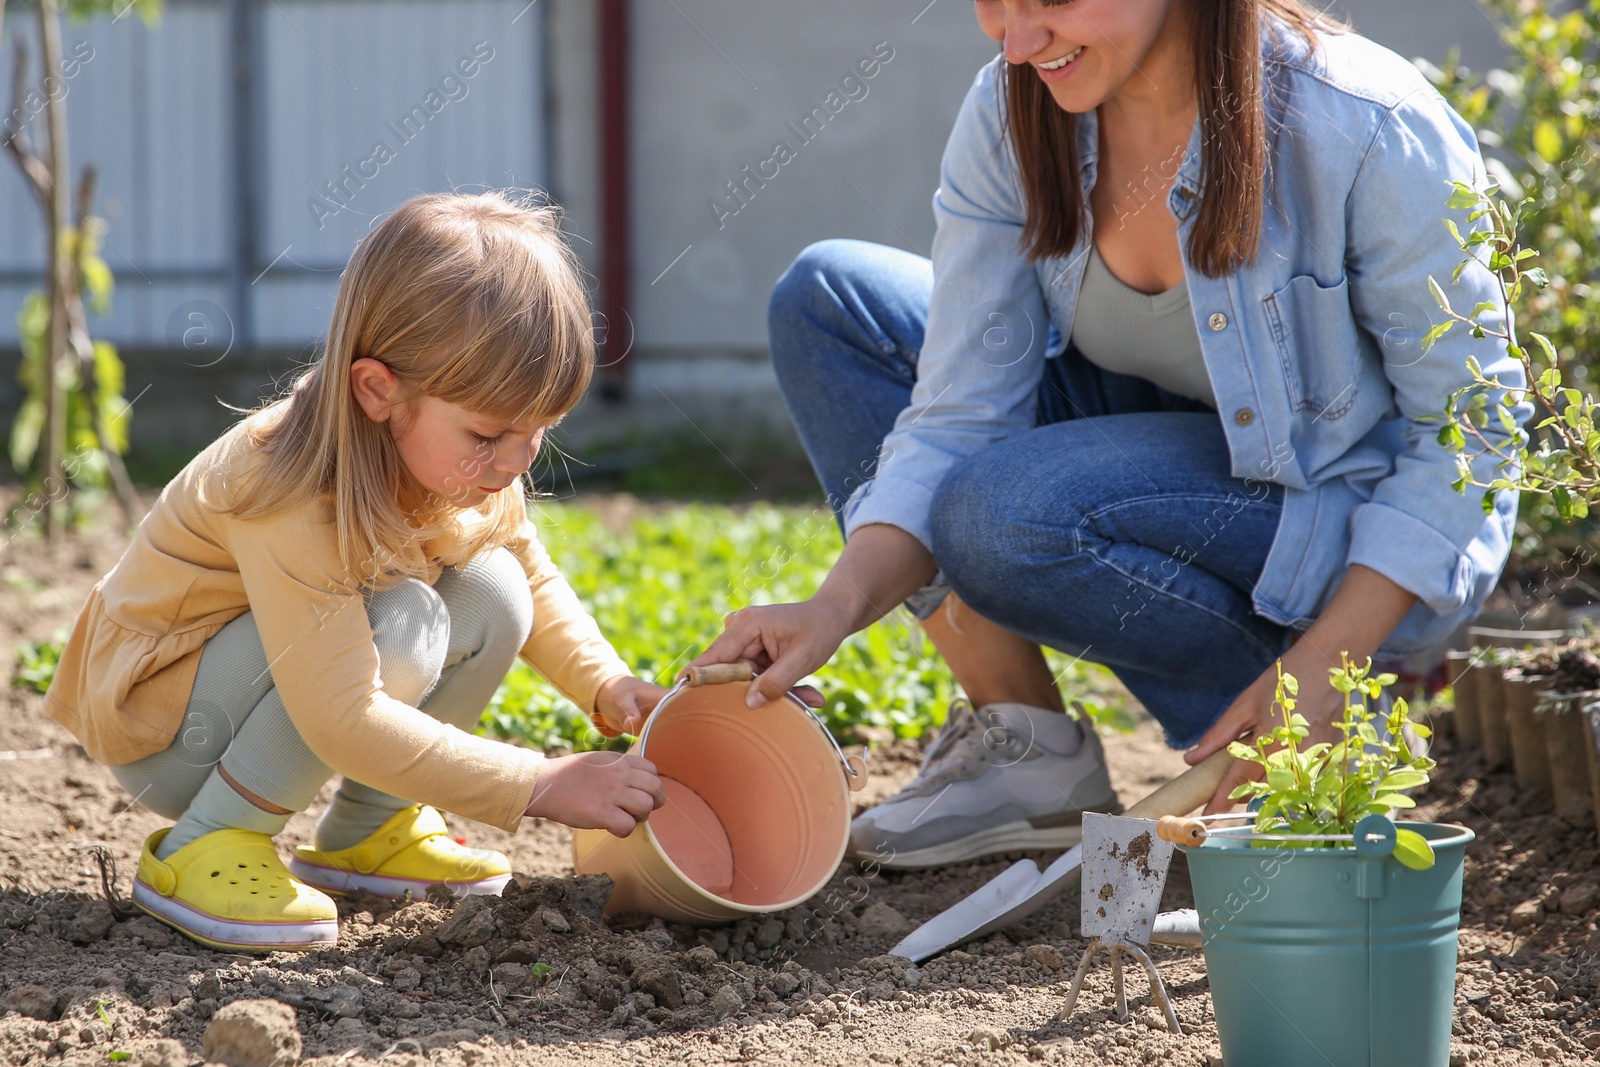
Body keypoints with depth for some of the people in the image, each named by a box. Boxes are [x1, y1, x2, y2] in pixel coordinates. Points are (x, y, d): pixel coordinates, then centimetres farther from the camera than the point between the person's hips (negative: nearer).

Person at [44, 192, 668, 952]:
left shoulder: (465, 455, -10)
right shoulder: (293, 495, -35)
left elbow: (532, 576, 9)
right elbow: (343, 721, -39)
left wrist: (607, 685, -9)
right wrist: (539, 786, -37)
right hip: (159, 725, -8)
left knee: (494, 593, -11)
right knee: (399, 625, -31)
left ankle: (362, 831, 4)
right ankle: (200, 848, -19)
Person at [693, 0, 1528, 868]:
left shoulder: (1368, 134, -28)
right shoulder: (1013, 115, -13)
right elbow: (958, 416, -12)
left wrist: (1322, 668, -28)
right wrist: (838, 605, -29)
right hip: (1178, 458, 7)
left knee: (1010, 514, -31)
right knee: (829, 299, -5)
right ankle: (1025, 743, -5)